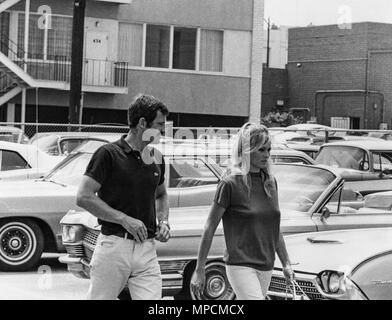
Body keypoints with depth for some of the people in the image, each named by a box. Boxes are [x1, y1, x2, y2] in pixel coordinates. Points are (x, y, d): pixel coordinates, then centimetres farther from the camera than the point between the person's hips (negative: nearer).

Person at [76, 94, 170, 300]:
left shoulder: (156, 158, 12)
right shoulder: (108, 154, -6)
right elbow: (84, 197, -11)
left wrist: (163, 222, 9)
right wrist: (124, 219, -16)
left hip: (147, 250, 5)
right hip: (114, 245, -5)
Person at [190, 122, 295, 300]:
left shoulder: (270, 182, 9)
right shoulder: (230, 184, -9)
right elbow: (209, 229, -6)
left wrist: (286, 263, 16)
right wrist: (199, 270, -6)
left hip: (266, 266, 6)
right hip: (241, 265, -6)